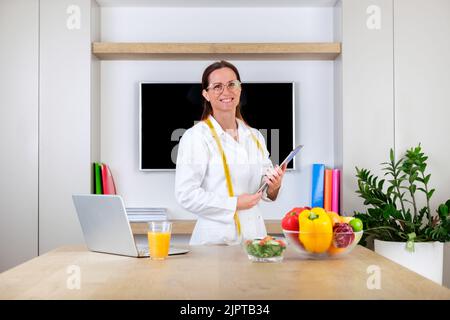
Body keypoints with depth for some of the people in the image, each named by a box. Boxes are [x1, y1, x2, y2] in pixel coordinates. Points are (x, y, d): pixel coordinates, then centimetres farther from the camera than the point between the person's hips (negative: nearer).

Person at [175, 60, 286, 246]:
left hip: (255, 234, 4)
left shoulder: (255, 137, 11)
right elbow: (186, 194, -12)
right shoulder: (195, 136, -5)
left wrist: (274, 186, -4)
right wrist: (234, 204, -13)